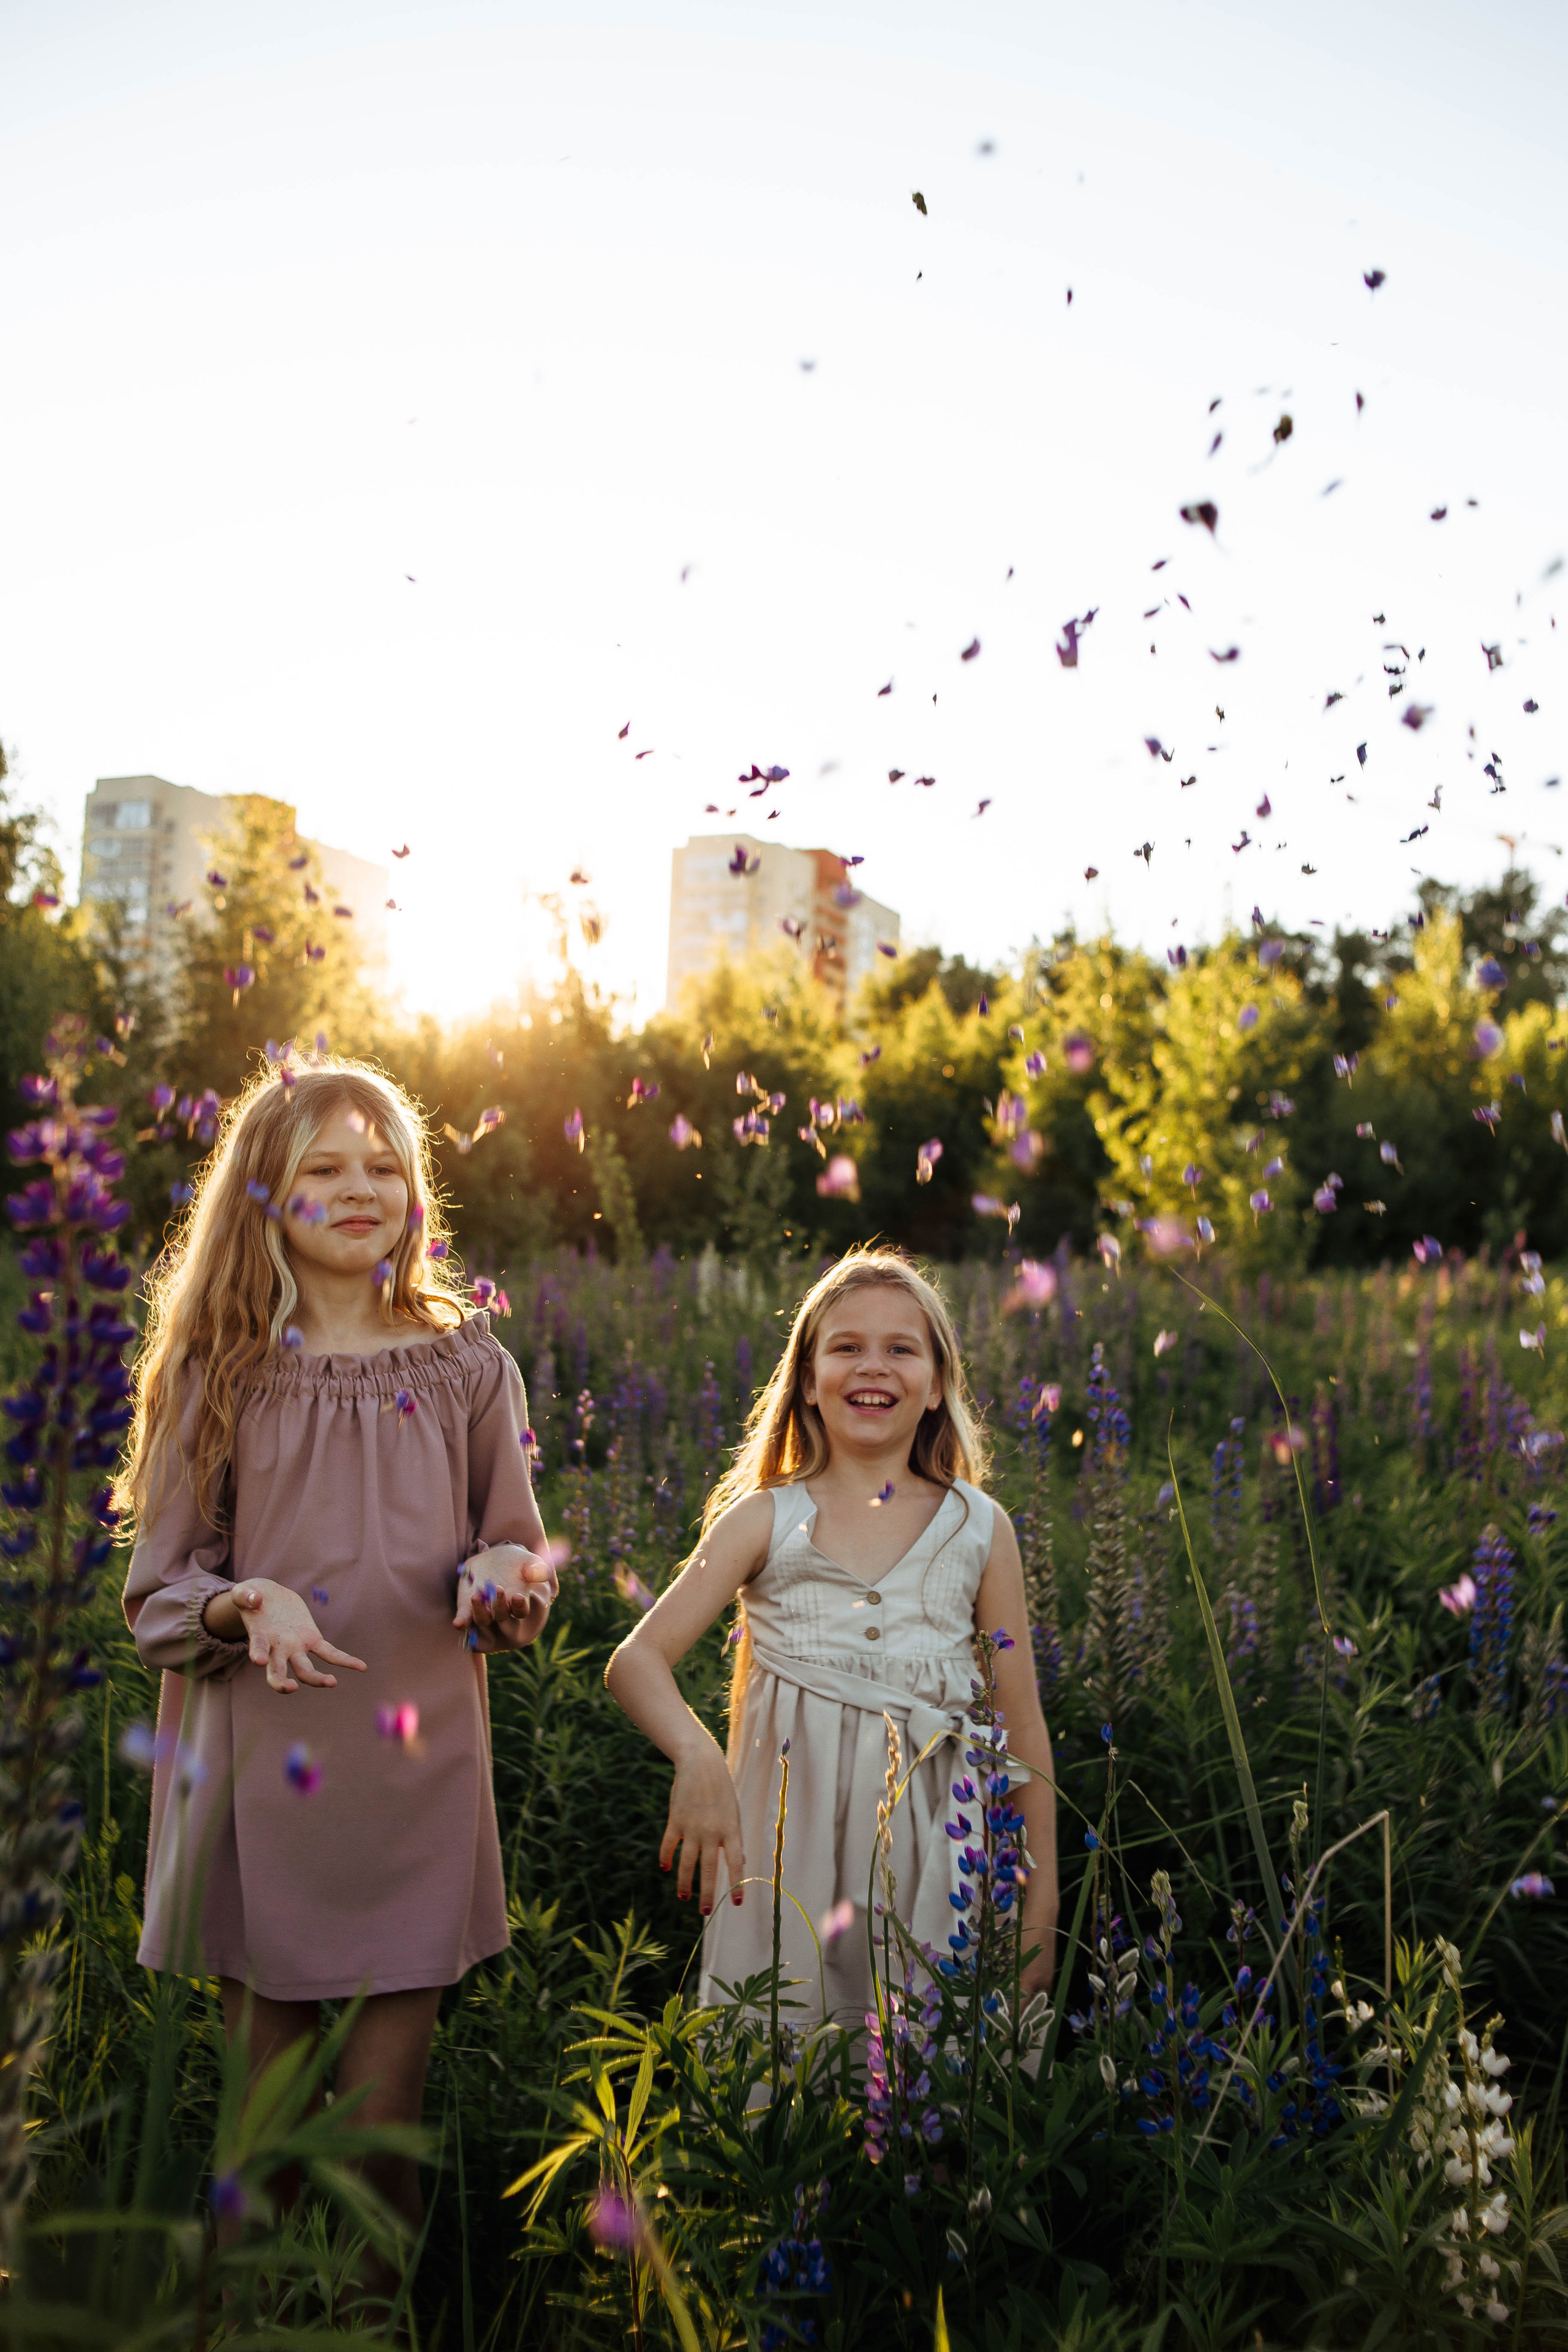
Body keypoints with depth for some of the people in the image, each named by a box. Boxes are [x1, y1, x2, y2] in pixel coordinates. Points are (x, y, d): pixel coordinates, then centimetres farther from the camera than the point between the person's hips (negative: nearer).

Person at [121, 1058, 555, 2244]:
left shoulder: (468, 1367, 6)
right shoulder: (220, 1371, 3)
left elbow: (522, 1581, 11)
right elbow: (159, 1590, 4)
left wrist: (503, 1577, -11)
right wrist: (250, 1604, -16)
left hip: (420, 1768, 1)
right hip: (260, 1762, 0)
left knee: (386, 2112, 6)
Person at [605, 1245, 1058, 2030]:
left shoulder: (979, 1529, 4)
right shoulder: (766, 1519, 1)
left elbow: (1022, 1727, 8)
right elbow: (636, 1660, -6)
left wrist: (1040, 1907, 6)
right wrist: (696, 1754, -26)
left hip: (930, 1850, 1)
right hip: (785, 1846, -1)